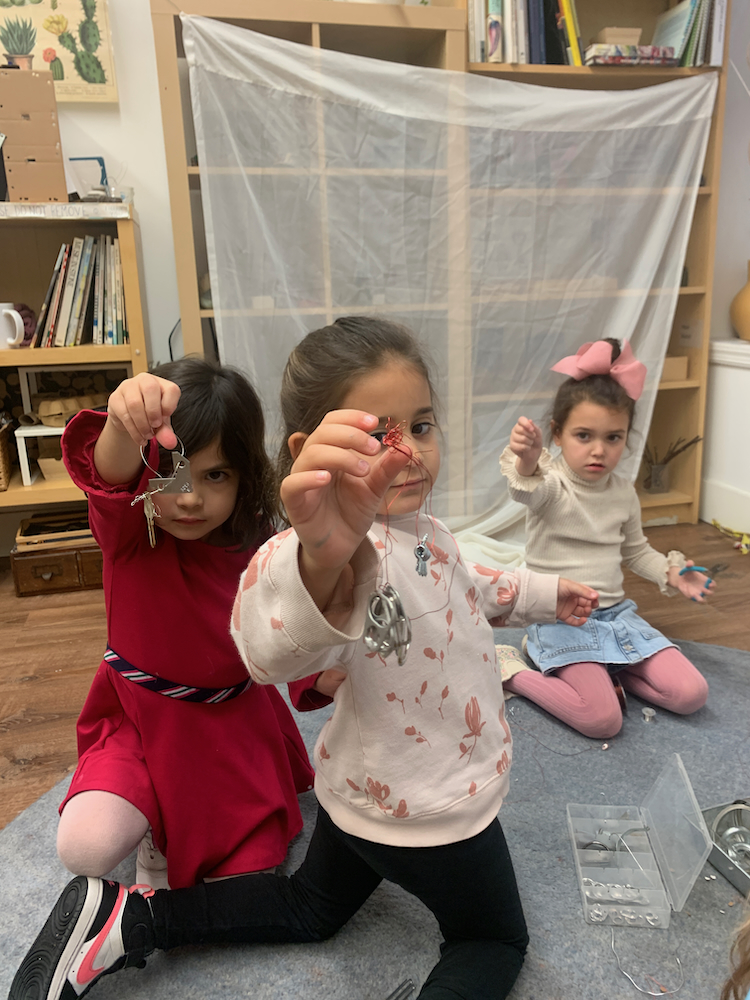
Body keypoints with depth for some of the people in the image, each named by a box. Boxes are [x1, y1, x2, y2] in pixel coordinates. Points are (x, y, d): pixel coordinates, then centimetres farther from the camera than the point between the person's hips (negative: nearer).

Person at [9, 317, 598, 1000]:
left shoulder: (419, 527, -4)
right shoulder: (352, 549, -37)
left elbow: (463, 585, 18)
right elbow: (274, 649, -59)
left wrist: (543, 594, 27)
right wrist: (323, 555, -79)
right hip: (429, 815, -8)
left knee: (311, 910, 30)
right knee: (496, 944, 20)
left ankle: (125, 918, 23)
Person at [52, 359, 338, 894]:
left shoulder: (260, 548, -14)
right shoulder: (128, 531, -21)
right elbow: (112, 476, -46)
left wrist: (323, 673, -25)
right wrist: (125, 425, -69)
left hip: (237, 726, 2)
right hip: (141, 721, -1)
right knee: (85, 847, -26)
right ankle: (155, 830, 10)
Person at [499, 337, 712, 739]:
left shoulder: (624, 492, 5)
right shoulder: (550, 485, -14)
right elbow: (527, 489, -41)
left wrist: (670, 572, 4)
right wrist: (526, 463, -64)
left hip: (616, 613, 6)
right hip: (561, 619, -6)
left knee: (691, 695, -5)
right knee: (603, 720, -23)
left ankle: (602, 670, 12)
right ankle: (511, 673, -3)